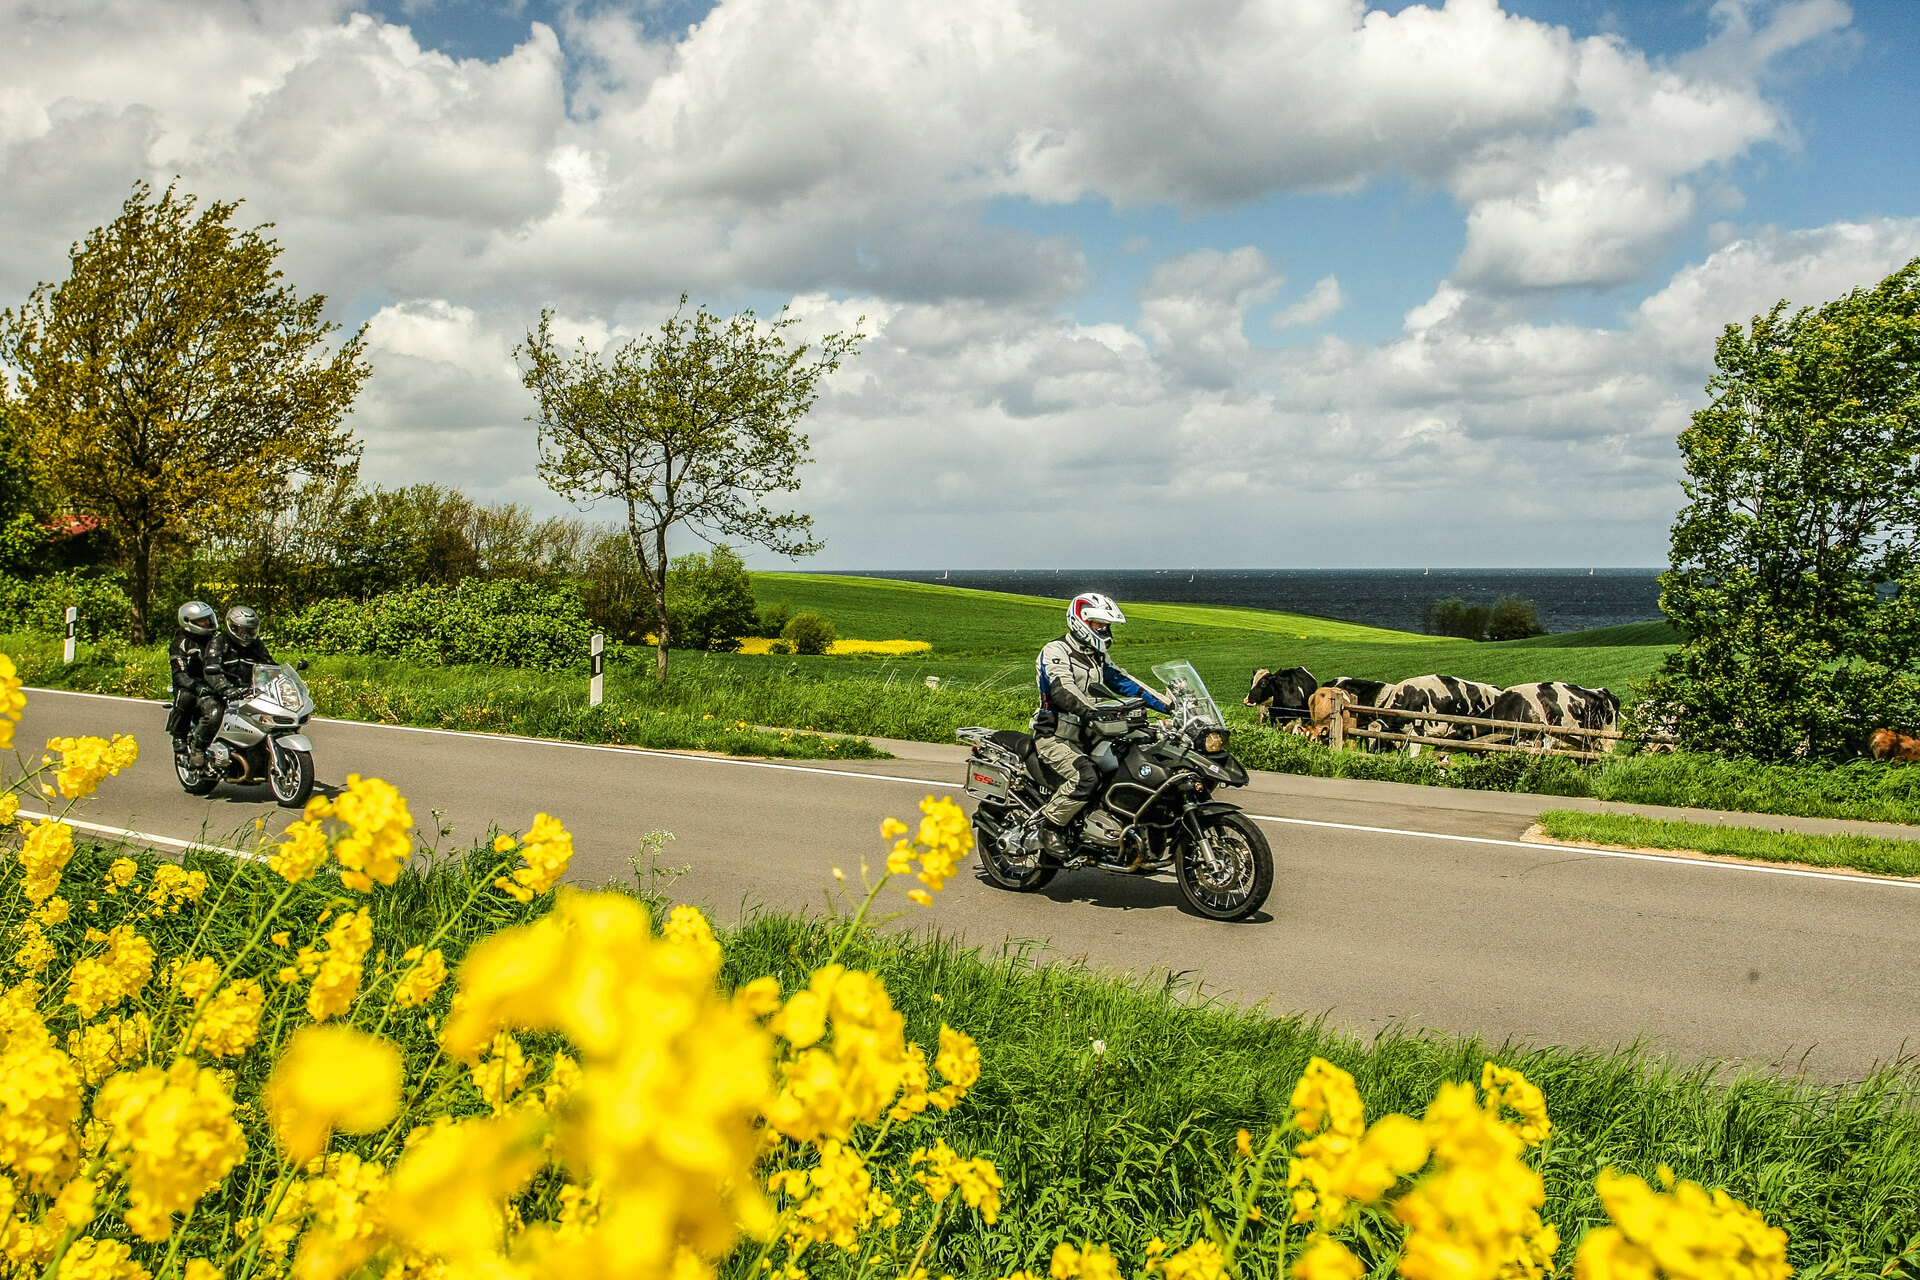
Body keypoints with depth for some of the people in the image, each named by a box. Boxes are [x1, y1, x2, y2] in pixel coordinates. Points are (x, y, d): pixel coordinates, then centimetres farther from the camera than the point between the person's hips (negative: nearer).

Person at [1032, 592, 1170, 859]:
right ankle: (1050, 826, -14)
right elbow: (1062, 690, -27)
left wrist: (1170, 706, 2)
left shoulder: (1099, 659, 18)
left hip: (1085, 737, 8)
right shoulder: (1055, 651, -10)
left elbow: (1126, 684, 13)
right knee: (1087, 777, -32)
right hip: (1055, 738, -8)